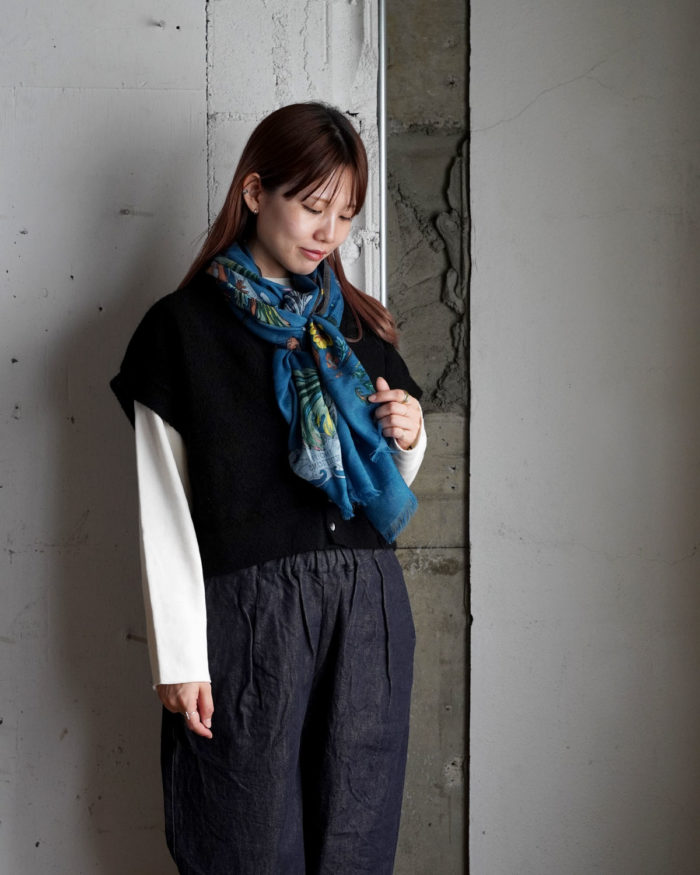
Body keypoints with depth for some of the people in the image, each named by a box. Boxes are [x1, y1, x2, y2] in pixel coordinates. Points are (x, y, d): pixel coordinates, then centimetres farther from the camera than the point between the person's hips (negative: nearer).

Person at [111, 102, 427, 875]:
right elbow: (164, 511, -5)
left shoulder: (358, 327, 12)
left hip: (366, 608, 4)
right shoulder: (184, 327, -2)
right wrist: (178, 658, -9)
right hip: (248, 614, -4)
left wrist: (407, 438, -2)